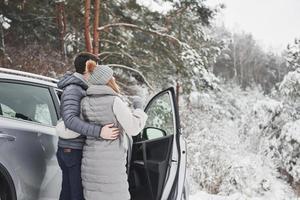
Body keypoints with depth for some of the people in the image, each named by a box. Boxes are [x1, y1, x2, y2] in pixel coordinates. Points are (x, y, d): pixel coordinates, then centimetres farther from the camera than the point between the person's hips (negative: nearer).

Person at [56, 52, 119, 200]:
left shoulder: (79, 89, 16)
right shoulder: (72, 89, -15)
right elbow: (70, 120, -29)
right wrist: (99, 132, -36)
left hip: (68, 150, 10)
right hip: (74, 151, -10)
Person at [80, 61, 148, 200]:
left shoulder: (85, 102, 3)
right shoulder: (114, 101, -14)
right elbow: (133, 128, -12)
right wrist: (138, 109, 3)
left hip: (91, 161, 6)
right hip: (110, 163, -6)